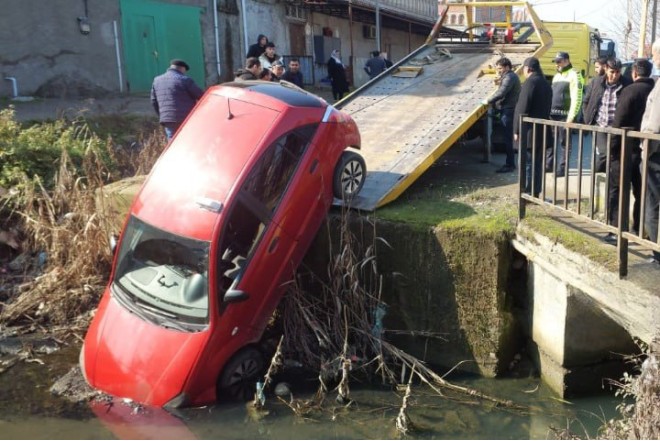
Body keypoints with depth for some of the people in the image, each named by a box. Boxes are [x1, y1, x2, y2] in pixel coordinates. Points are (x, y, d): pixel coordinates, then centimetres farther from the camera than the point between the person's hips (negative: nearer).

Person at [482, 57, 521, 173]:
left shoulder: (509, 77, -14)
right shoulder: (510, 76, 19)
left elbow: (501, 93, -22)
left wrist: (489, 101, -13)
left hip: (508, 111, -11)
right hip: (508, 110, 11)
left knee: (508, 138, -7)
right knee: (508, 138, 14)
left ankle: (510, 164, -3)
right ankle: (510, 163, 21)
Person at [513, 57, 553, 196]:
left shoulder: (530, 82, -13)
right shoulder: (546, 83, 15)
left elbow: (522, 109, -17)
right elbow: (547, 108, 18)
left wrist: (517, 130, -12)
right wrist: (543, 122, 19)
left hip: (529, 132, -8)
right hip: (542, 130, 9)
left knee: (527, 163, -4)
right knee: (538, 163, 12)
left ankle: (527, 194, -2)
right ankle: (536, 193, 17)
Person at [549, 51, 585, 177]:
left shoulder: (574, 75, -6)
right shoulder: (557, 75, 20)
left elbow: (576, 98, -14)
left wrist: (571, 116, -19)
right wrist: (548, 110, 13)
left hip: (565, 115, -8)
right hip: (552, 114, 8)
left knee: (564, 143, -1)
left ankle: (562, 168, 3)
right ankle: (549, 164, 18)